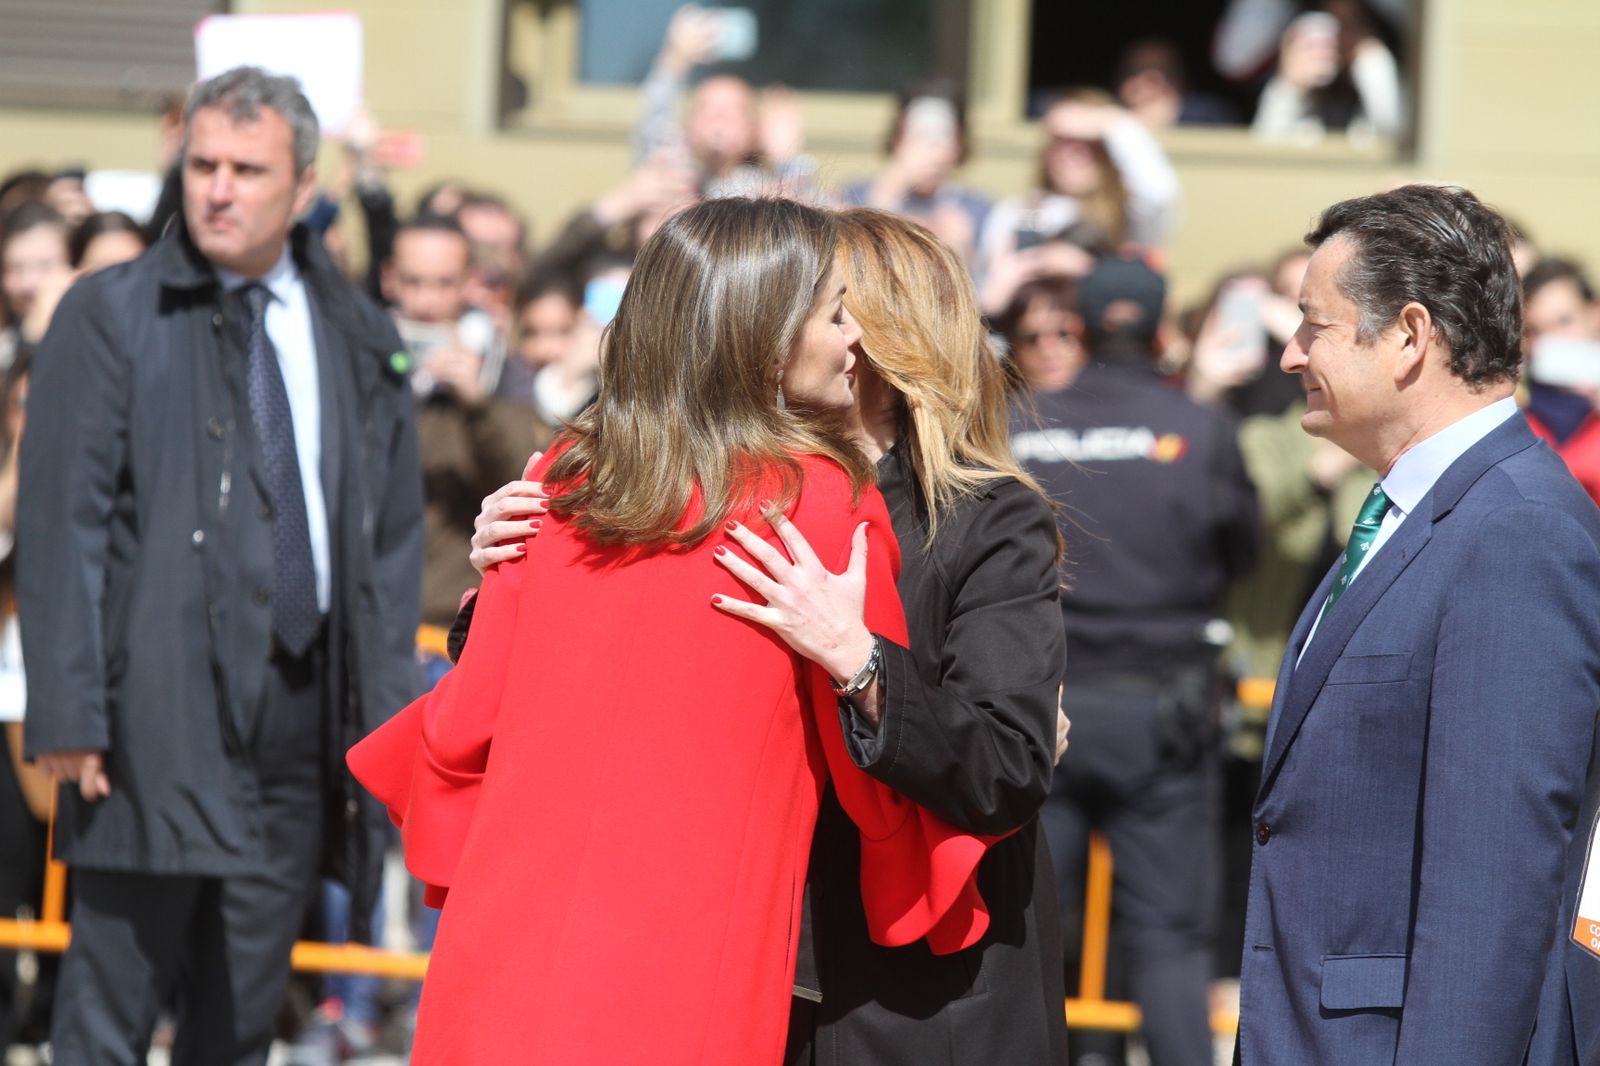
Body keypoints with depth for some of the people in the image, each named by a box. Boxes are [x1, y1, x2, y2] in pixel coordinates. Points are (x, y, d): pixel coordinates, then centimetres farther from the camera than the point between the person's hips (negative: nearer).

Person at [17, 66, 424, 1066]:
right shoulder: (112, 317, -1)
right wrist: (68, 716, -11)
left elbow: (396, 532, 16)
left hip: (303, 711, 4)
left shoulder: (358, 338, 12)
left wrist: (385, 710, 8)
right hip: (162, 711, -4)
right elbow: (60, 524, -4)